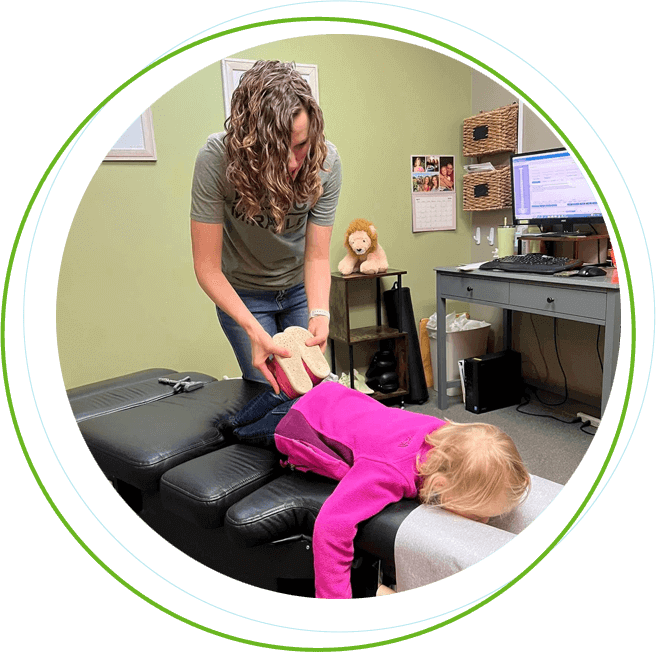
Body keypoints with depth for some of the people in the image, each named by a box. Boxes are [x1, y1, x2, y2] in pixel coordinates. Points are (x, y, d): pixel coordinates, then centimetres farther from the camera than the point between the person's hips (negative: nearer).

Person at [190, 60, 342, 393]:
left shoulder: (326, 160, -24)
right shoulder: (216, 158, -30)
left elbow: (317, 256, -18)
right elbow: (208, 267, -26)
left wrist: (319, 313, -36)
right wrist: (253, 329, -38)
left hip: (299, 288, 2)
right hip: (242, 292, -2)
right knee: (272, 394, -5)